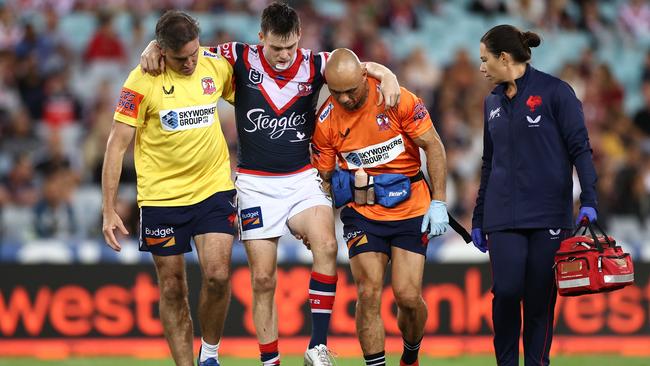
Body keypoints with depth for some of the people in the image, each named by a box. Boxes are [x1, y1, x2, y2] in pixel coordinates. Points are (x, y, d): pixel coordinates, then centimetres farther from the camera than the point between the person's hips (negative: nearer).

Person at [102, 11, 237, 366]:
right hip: (160, 196, -2)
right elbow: (117, 145, -9)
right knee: (172, 288, 4)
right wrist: (108, 211, -12)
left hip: (213, 188, 2)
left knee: (217, 276, -12)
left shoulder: (218, 65, -3)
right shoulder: (142, 81, -13)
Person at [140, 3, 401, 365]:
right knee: (263, 279, -1)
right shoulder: (241, 58, -4)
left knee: (326, 245, -26)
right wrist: (156, 47, -18)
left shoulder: (314, 64, -2)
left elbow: (366, 67, -5)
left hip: (302, 179, 0)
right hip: (255, 183, 0)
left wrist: (388, 77, -27)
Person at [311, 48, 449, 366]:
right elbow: (325, 178, 4)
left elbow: (433, 147, -4)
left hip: (410, 209, -1)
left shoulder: (398, 100, -12)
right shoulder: (326, 121, -6)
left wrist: (438, 202, -8)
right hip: (362, 212, 1)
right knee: (369, 294, -12)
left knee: (408, 296, -6)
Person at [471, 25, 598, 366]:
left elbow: (580, 148, -6)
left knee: (540, 297, -2)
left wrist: (588, 200, -17)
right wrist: (478, 219, 22)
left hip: (548, 214, -4)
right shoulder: (493, 102, 14)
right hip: (503, 217, 4)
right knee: (506, 291, -9)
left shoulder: (555, 92, -3)